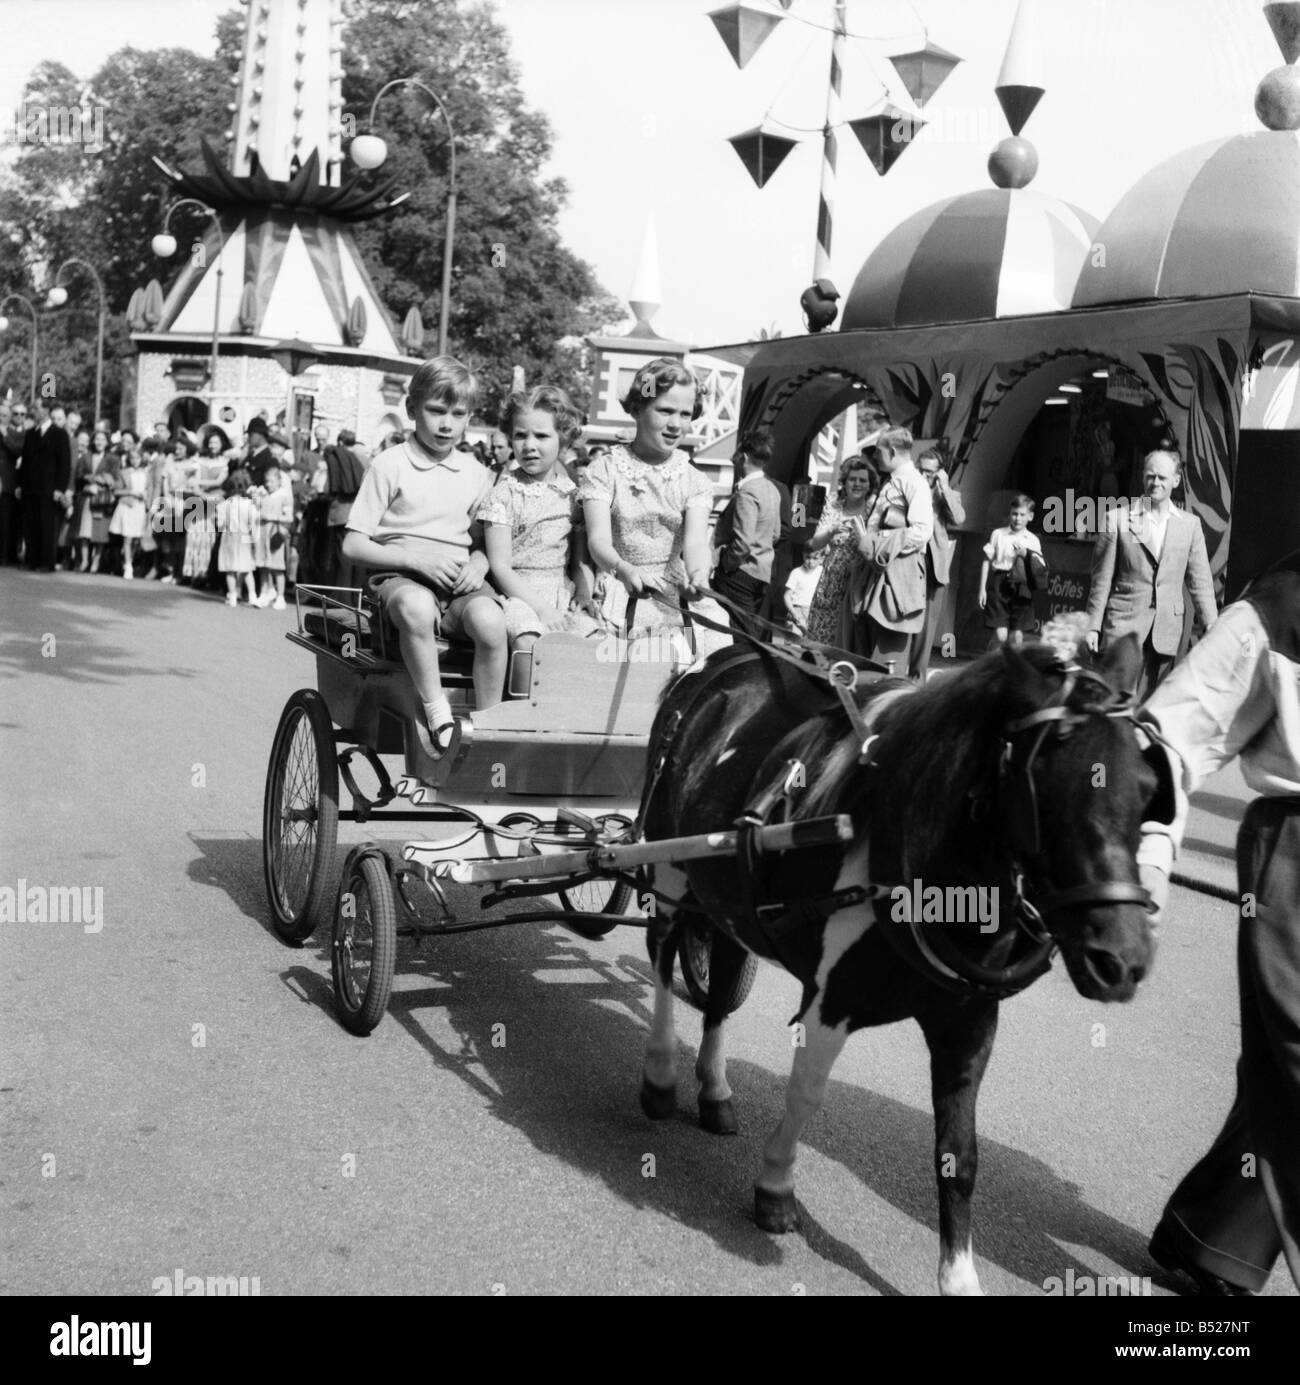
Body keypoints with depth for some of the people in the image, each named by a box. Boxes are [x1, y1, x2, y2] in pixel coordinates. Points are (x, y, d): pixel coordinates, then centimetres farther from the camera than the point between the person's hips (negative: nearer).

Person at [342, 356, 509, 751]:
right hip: (402, 576, -3)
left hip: (458, 582, 3)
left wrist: (478, 564, -6)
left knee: (490, 620, -33)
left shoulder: (475, 474, 14)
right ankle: (436, 712, -25)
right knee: (416, 608, -40)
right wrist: (418, 558, -14)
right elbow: (353, 545, -1)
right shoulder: (390, 465, 3)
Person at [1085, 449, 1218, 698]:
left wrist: (1212, 627, 0)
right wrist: (1093, 626, 0)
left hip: (1167, 630, 2)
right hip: (1124, 622, -2)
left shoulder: (1190, 524, 10)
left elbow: (1200, 582, 9)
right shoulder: (1117, 519, 2)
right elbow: (1102, 579, 3)